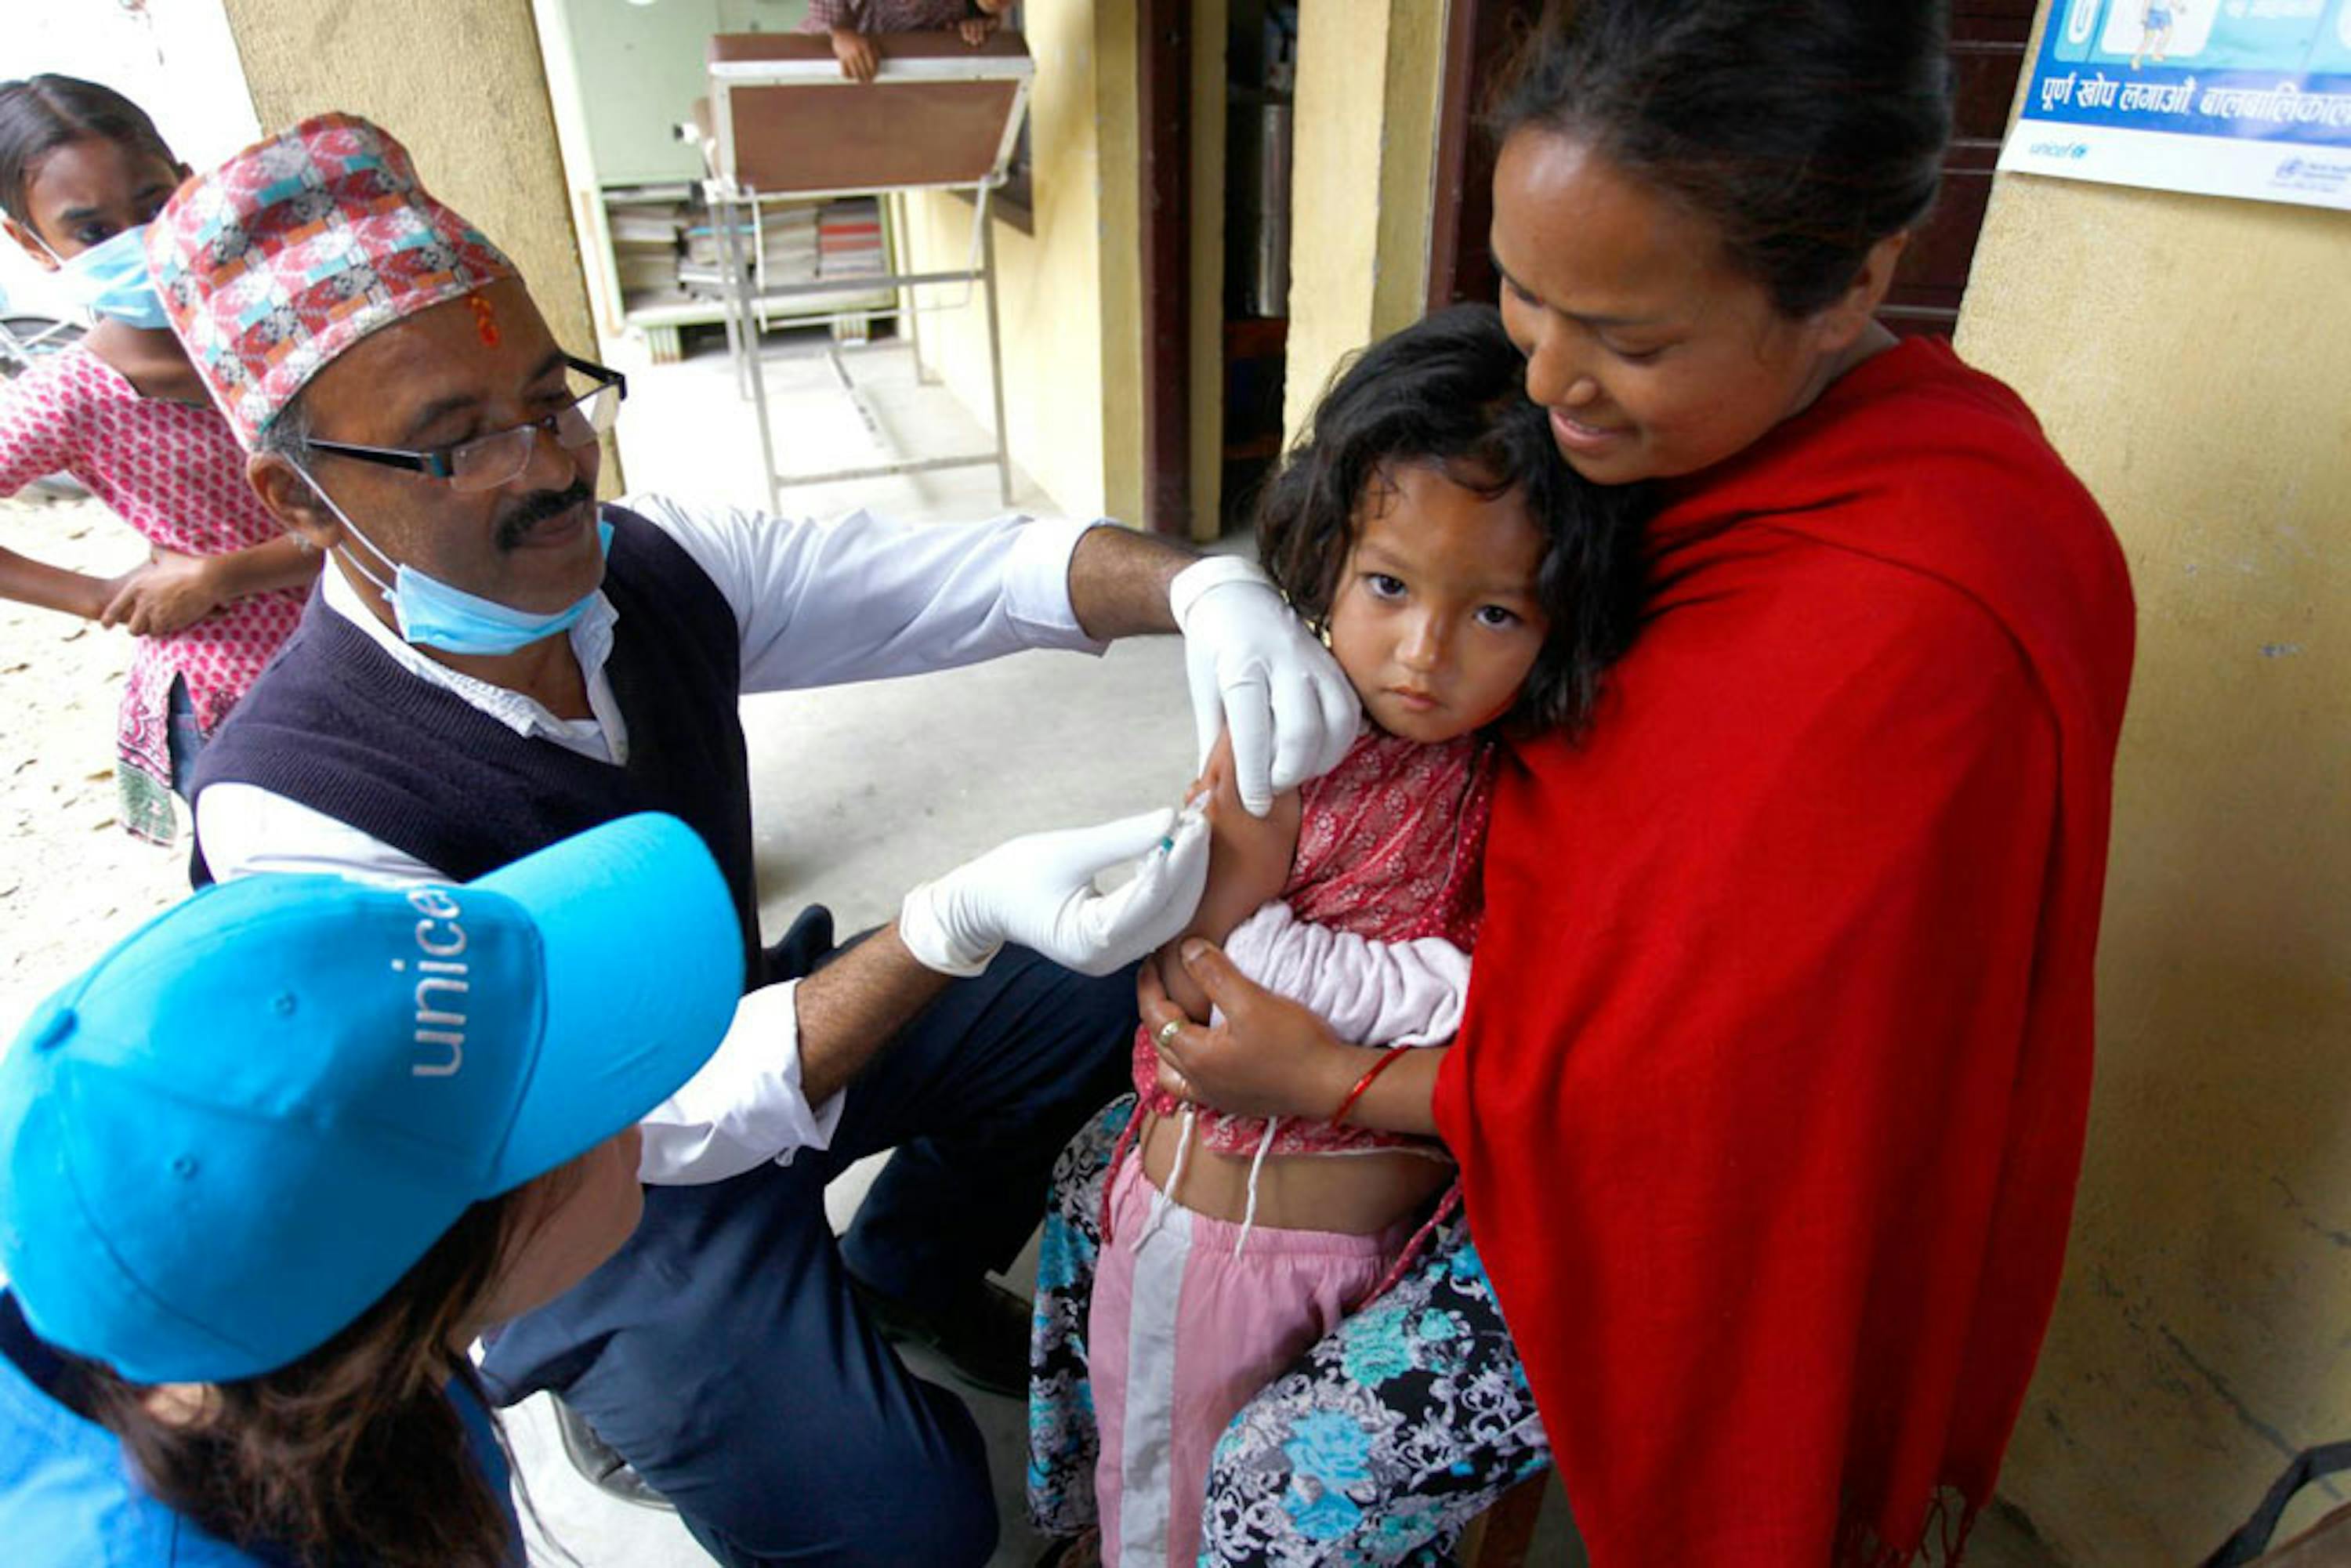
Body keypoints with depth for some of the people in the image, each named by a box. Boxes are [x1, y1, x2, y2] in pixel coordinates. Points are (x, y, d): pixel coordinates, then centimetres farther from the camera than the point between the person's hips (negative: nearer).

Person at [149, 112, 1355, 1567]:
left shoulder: (658, 563, -14)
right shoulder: (294, 806, -30)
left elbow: (983, 568, -17)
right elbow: (641, 1121, -32)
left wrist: (1204, 586, -37)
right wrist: (958, 924, -44)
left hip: (742, 1015, 6)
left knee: (1105, 994, 1)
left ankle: (908, 1265, 26)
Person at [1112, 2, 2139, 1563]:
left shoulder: (1920, 629, -32)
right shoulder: (1670, 429, -7)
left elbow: (1709, 1084, -25)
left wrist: (1327, 1078, -17)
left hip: (1657, 1198, -7)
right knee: (1110, 1170, 11)